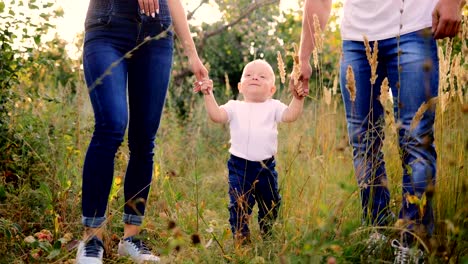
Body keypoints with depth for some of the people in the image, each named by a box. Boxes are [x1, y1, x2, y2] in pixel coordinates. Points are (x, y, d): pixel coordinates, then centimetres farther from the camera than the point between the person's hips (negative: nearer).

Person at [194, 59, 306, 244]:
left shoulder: (273, 106, 6)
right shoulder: (235, 107, 3)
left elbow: (290, 115, -10)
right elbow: (217, 116, -12)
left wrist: (298, 98, -23)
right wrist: (208, 95, -22)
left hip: (266, 166, 2)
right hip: (239, 166, -2)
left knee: (270, 205, 15)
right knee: (239, 205, -4)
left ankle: (269, 237, 35)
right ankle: (241, 238, 11)